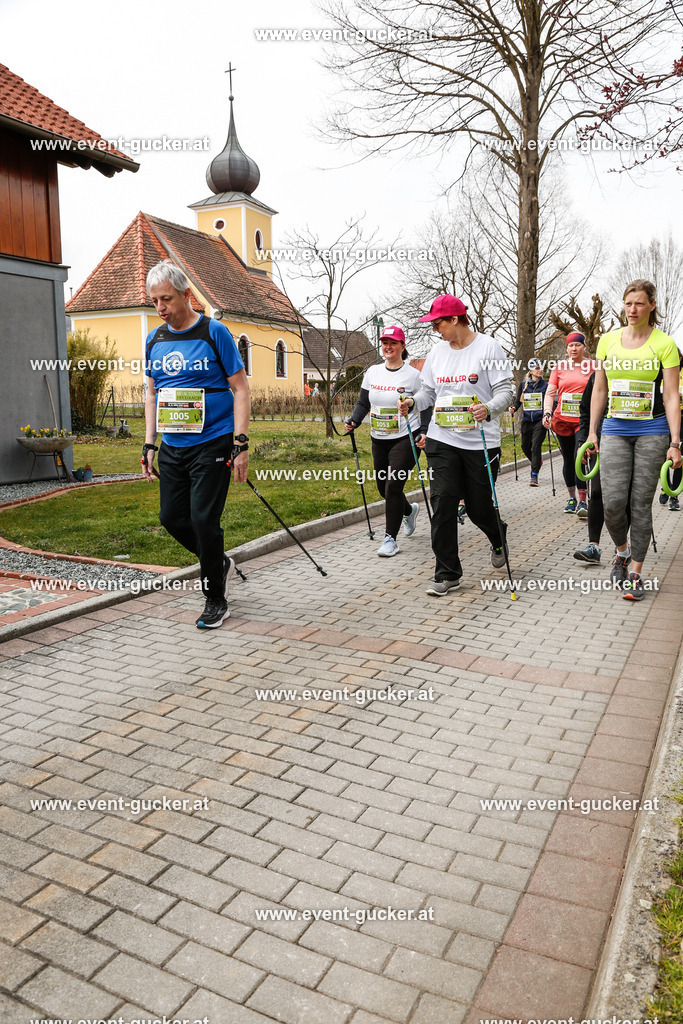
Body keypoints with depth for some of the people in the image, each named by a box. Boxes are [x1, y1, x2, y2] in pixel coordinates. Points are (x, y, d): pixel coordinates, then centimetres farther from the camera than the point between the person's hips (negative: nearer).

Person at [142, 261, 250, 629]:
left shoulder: (214, 332, -6)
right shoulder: (154, 340, 10)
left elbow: (240, 388, -7)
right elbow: (152, 393, 17)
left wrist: (240, 444, -14)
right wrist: (149, 443, 10)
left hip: (212, 444, -6)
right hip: (171, 447, 6)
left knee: (204, 519, -7)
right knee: (171, 516, 8)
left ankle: (216, 600, 10)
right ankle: (219, 563, 32)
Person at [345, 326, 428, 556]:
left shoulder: (413, 375, -6)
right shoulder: (372, 372, 8)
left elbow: (425, 407, -4)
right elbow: (363, 403, 12)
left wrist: (424, 432, -18)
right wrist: (353, 421, -6)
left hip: (405, 439, -6)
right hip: (379, 440, 6)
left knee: (393, 487, -11)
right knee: (382, 487, 13)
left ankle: (390, 539, 1)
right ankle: (409, 510, 45)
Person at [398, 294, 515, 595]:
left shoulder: (488, 347, -4)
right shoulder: (437, 351, 11)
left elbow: (506, 390, -8)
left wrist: (489, 408, -27)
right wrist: (413, 402, -2)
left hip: (481, 442, -4)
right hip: (442, 439, 4)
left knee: (479, 507, 6)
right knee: (442, 503, -6)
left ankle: (498, 539, 43)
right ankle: (447, 573, 4)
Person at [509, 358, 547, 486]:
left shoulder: (545, 384, 3)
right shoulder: (523, 384, 7)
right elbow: (518, 400, 11)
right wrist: (513, 408, -10)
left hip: (540, 421, -3)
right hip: (526, 421, 3)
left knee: (535, 446, -13)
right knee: (525, 446, 11)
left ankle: (534, 476, -9)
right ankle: (537, 462, 44)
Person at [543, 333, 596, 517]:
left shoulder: (593, 365, 3)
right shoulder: (559, 366, 7)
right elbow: (550, 393, 5)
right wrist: (547, 412, -10)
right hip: (562, 420, 3)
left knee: (579, 459, -14)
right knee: (568, 460, 11)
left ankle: (582, 502, -10)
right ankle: (572, 498, 25)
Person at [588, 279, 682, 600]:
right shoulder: (608, 340, 8)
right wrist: (592, 431, 8)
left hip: (652, 431, -2)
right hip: (615, 429, 2)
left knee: (641, 504, 0)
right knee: (613, 502, -10)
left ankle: (635, 574, 12)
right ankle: (622, 550, 21)